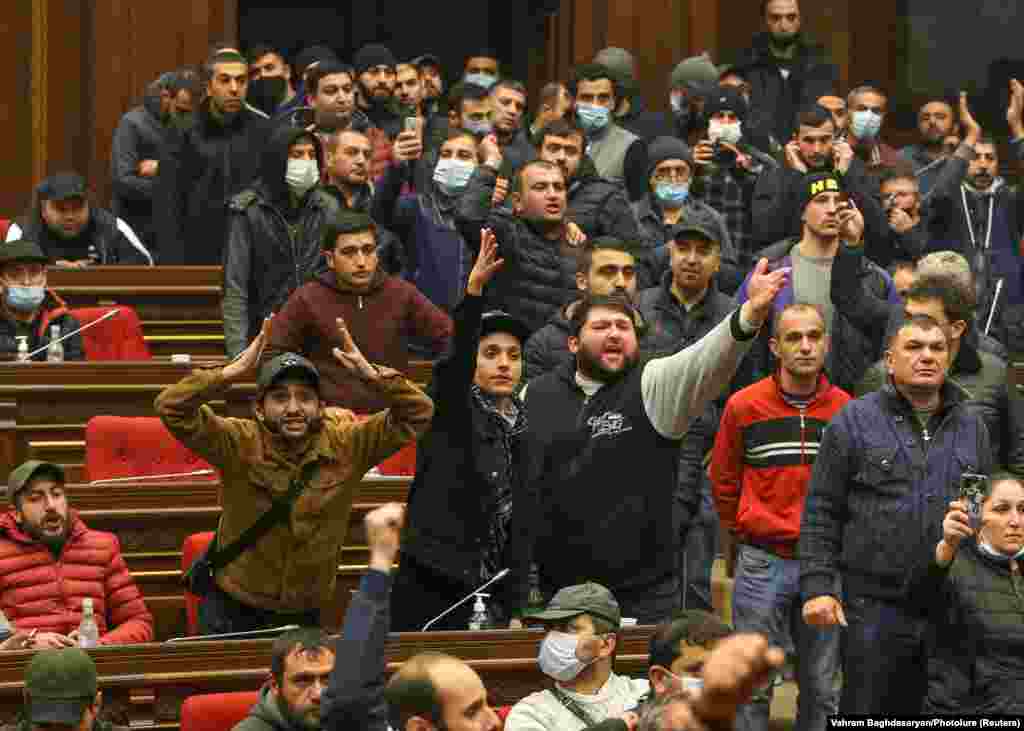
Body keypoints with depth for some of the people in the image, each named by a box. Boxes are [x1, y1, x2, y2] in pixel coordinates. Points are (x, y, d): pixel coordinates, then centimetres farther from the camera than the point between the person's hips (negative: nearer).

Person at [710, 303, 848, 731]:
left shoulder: (845, 409, 2)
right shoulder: (744, 406, -3)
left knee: (821, 689, 9)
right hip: (762, 563, -2)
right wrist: (733, 555, 13)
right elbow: (724, 484, 8)